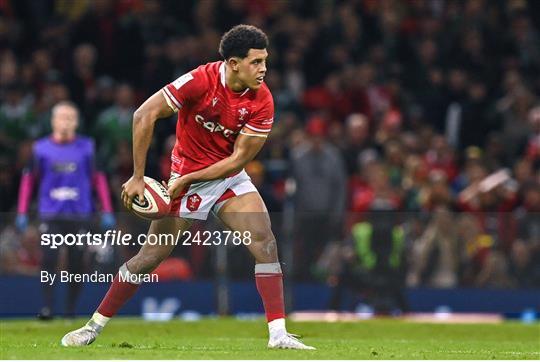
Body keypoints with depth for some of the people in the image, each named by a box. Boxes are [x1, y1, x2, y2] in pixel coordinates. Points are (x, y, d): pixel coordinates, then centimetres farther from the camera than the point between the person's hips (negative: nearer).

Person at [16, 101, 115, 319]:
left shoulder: (86, 147, 3)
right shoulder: (41, 148, 3)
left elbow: (98, 178, 7)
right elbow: (28, 179, 8)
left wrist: (107, 212, 1)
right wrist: (22, 213, 3)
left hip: (79, 216, 0)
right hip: (50, 215, 0)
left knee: (76, 263, 0)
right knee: (49, 258, -14)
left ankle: (71, 309, 11)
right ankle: (47, 307, -11)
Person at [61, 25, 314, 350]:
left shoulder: (262, 101, -14)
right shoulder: (200, 81, -24)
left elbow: (238, 159, -11)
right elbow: (144, 116, -22)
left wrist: (187, 179, -18)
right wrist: (138, 177, -21)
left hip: (230, 176, 3)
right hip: (187, 179, -3)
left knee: (265, 241, -15)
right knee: (153, 254, -2)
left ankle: (278, 333, -14)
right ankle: (94, 327, 12)